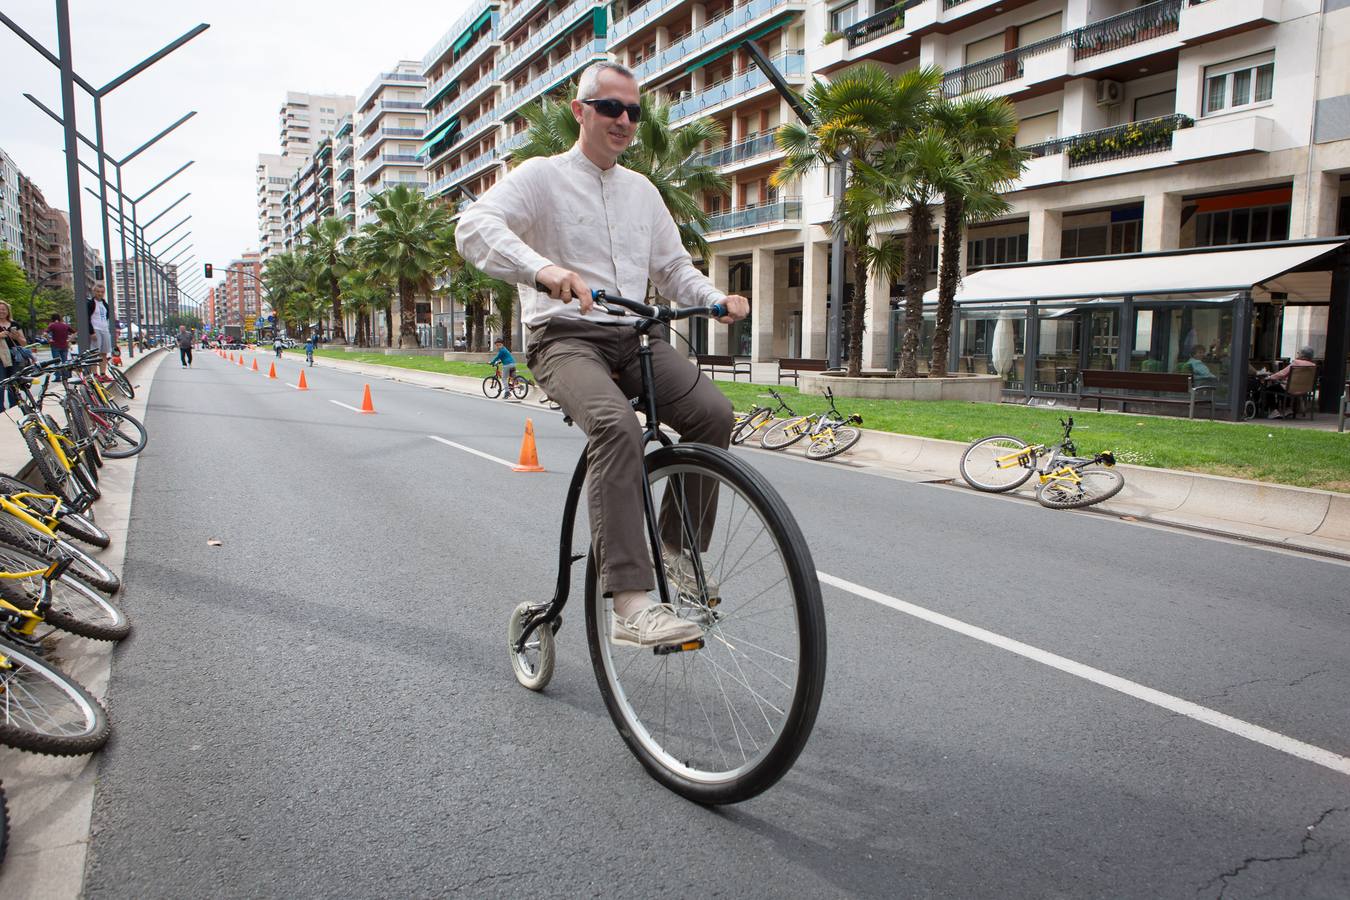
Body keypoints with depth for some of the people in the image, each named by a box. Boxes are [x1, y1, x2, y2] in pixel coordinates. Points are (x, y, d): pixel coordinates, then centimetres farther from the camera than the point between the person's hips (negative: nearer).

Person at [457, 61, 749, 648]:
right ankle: (631, 603, -39)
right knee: (617, 426, -35)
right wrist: (543, 270, -36)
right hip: (565, 339, -5)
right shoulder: (543, 176, 1)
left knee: (713, 411, -20)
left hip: (633, 338, 6)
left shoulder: (642, 191, 21)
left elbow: (673, 269, 24)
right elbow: (474, 228, -16)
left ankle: (677, 550, -2)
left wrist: (718, 300, 1)